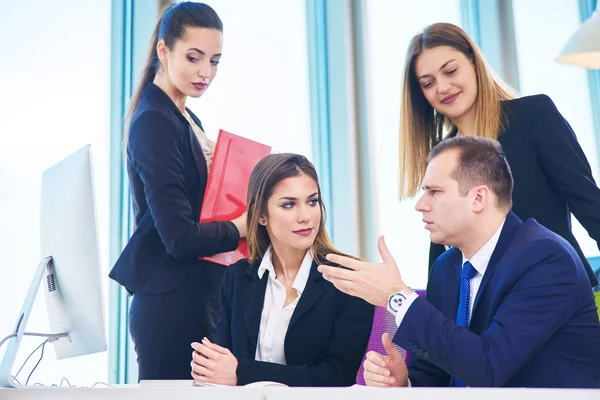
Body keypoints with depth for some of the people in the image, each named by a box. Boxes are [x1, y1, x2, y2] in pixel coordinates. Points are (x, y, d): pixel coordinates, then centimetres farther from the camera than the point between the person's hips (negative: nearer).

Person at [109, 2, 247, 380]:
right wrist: (242, 227, -7)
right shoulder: (155, 122, -15)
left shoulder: (187, 119, 12)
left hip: (200, 295, 9)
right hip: (173, 303, -9)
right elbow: (180, 237, -21)